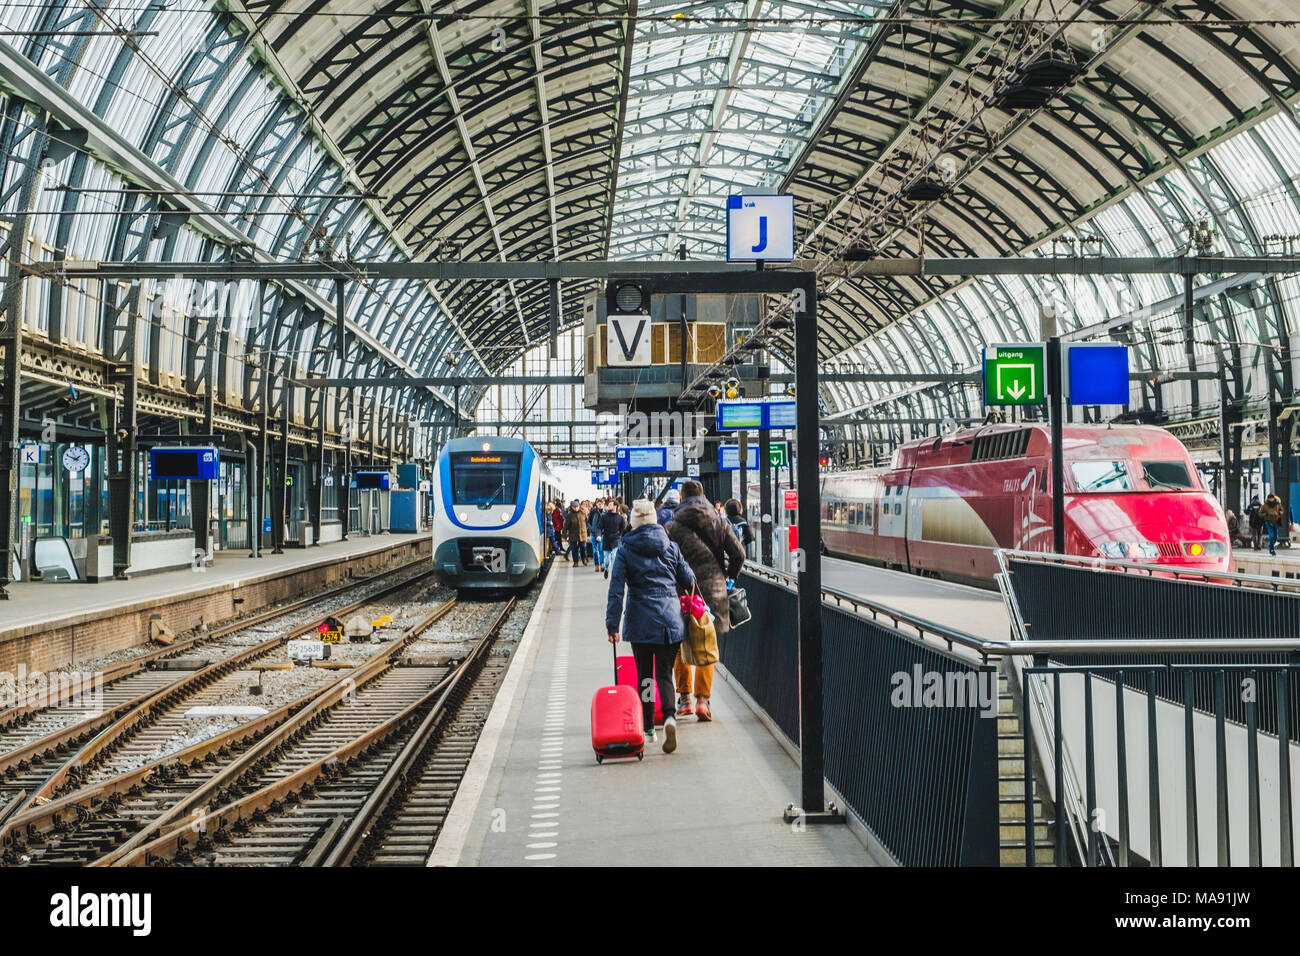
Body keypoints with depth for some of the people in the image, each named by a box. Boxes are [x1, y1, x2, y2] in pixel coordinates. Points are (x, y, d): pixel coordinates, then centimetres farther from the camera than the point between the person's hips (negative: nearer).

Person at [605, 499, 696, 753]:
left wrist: (612, 624, -4)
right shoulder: (670, 547, 4)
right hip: (670, 620, 1)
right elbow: (689, 580, 8)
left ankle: (648, 728, 17)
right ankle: (669, 717, -23)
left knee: (644, 674, 13)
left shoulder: (625, 550, -1)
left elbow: (616, 589, -6)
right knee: (664, 674, 3)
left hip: (640, 621, -1)